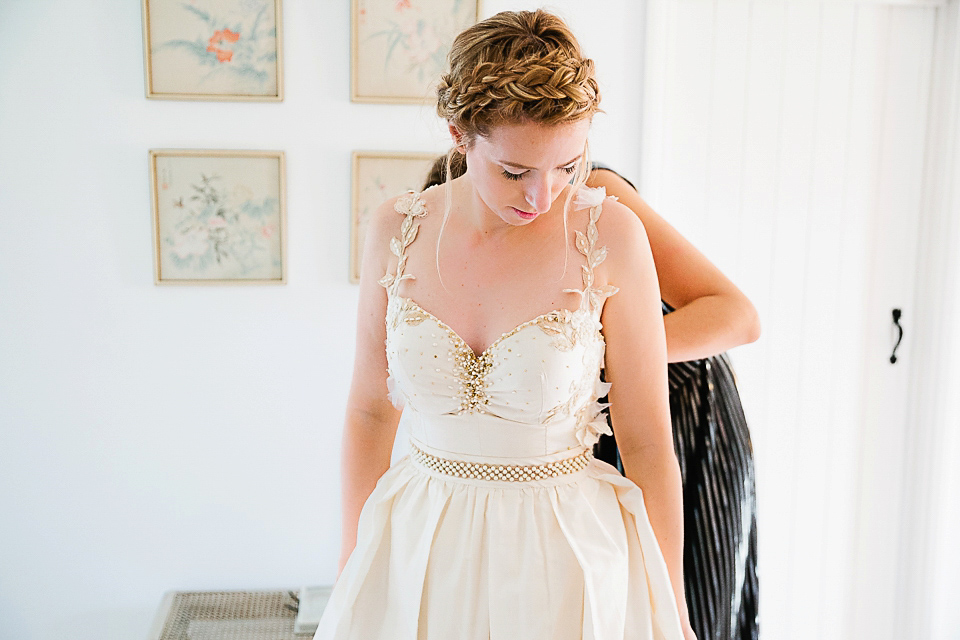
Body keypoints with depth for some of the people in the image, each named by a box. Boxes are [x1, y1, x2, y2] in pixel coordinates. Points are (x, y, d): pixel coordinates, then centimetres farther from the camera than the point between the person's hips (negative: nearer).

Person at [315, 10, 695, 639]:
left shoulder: (609, 235, -15)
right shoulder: (397, 230, -7)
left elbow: (648, 440, -9)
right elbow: (370, 411, 3)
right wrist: (352, 565, 8)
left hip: (567, 557, -2)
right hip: (419, 553, 3)